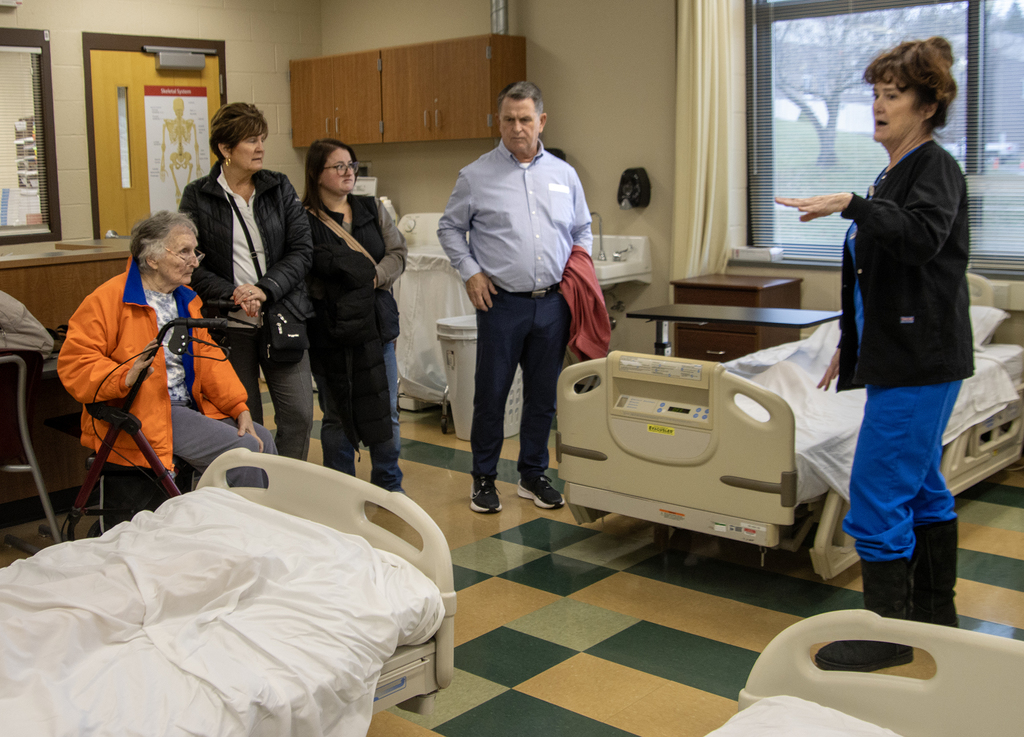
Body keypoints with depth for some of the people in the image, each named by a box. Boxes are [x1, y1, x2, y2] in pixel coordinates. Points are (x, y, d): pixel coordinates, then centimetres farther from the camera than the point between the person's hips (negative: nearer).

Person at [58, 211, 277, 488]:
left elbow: (209, 358, 15)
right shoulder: (107, 300, -9)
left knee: (262, 439, -5)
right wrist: (127, 377, -31)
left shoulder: (186, 299, 17)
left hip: (191, 407, 8)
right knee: (242, 449, -21)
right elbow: (74, 363, -13)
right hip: (142, 415, -8)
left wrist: (240, 409, 2)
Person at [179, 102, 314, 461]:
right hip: (228, 324, -2)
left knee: (298, 414, -1)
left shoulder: (280, 188, 6)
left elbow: (302, 250, 0)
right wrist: (233, 294, -17)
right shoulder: (197, 196, 1)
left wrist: (265, 290, -14)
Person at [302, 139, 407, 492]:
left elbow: (398, 253, 6)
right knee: (337, 417, 6)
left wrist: (375, 276, -14)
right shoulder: (303, 220, -6)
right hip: (329, 331, -4)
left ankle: (389, 486, 24)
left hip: (376, 325, 4)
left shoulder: (373, 210, 11)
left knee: (386, 412, 9)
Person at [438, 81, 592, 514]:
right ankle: (484, 478, 16)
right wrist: (470, 272, -4)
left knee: (543, 396, 10)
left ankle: (533, 475, 24)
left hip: (552, 303, 3)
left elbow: (582, 230, 21)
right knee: (491, 395, 2)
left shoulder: (563, 175, 11)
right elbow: (450, 228, 7)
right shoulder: (477, 176, 1)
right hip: (502, 303, -3)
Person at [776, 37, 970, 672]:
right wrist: (850, 347, 22)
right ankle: (935, 614, 30)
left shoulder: (936, 168, -10)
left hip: (921, 362, -10)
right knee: (922, 488, 17)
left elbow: (921, 236, -31)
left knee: (878, 498, -8)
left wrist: (850, 206, -36)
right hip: (902, 356, 10)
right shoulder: (894, 174, 18)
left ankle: (888, 633, 4)